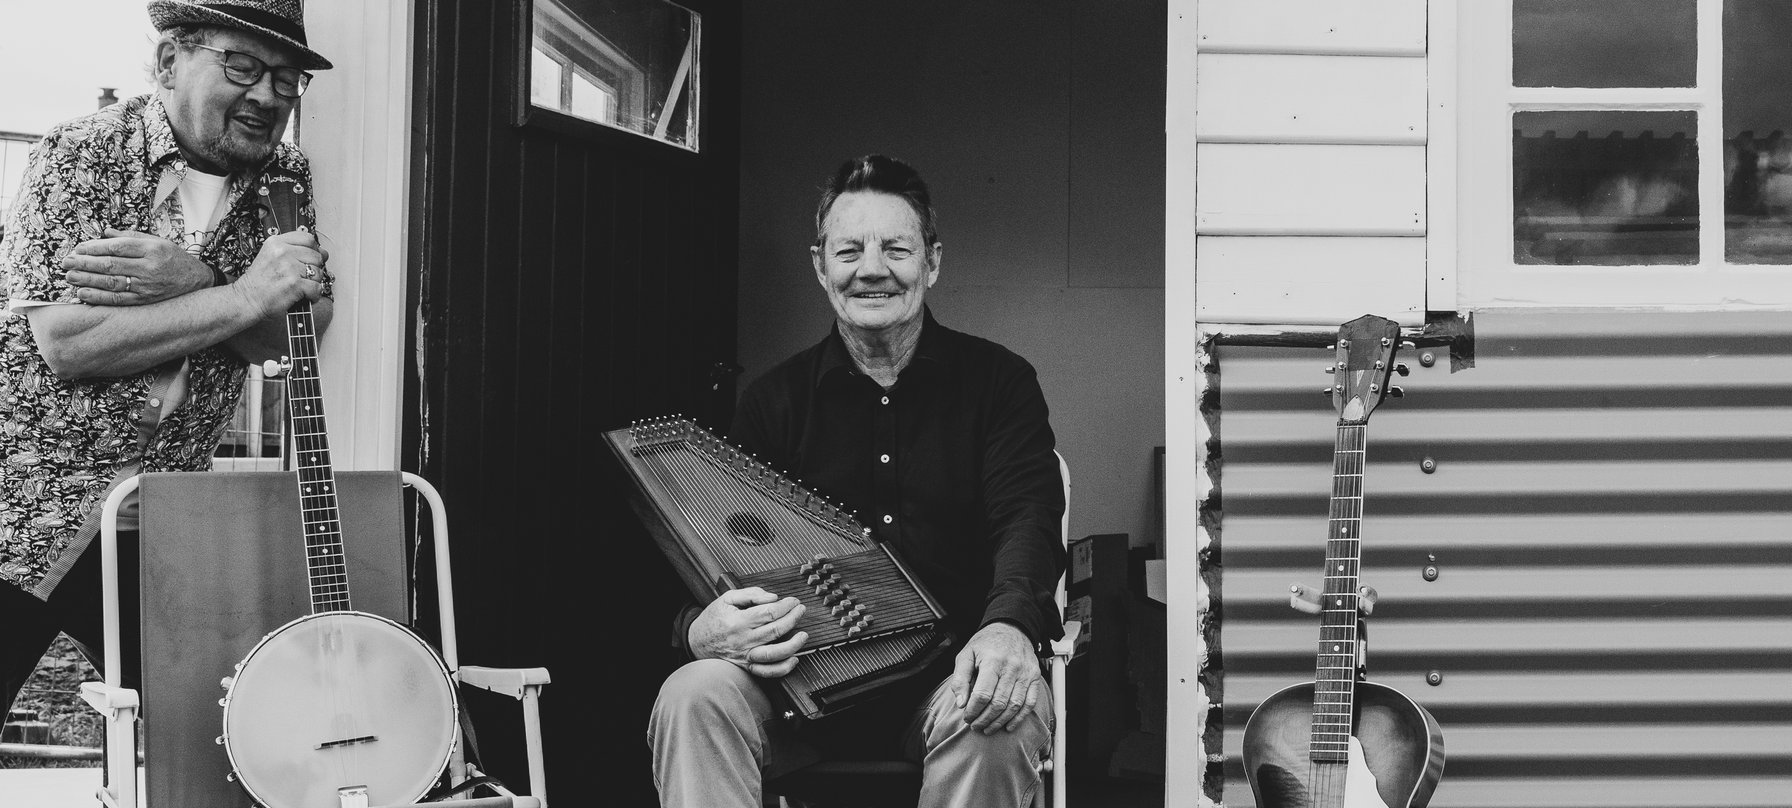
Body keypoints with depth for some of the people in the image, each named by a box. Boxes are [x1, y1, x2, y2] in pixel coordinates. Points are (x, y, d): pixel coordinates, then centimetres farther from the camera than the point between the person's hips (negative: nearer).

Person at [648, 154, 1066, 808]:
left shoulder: (997, 381, 7)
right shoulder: (775, 399, 12)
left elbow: (1028, 517, -6)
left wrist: (1008, 624, -30)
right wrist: (701, 629, -22)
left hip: (949, 673, -1)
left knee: (1002, 718, -35)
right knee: (693, 697, -27)